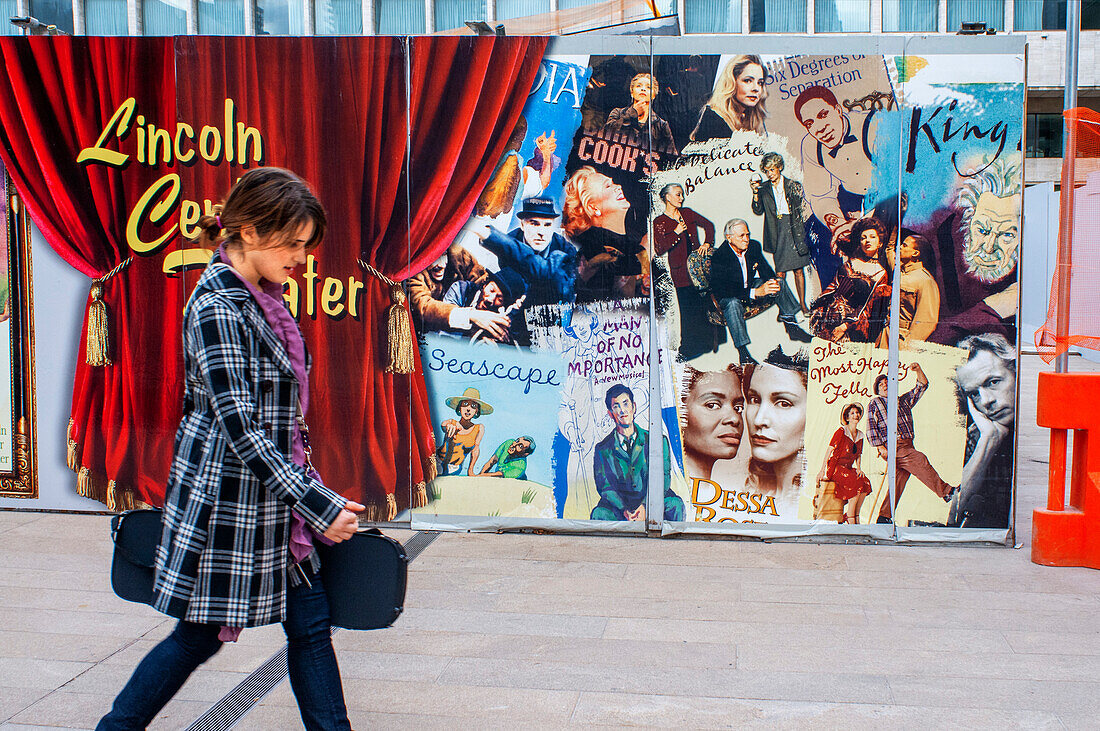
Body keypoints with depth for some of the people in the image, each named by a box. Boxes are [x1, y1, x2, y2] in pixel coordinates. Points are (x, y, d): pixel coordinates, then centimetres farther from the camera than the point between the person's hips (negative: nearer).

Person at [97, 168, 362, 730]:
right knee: (202, 635, 8)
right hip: (229, 500, -8)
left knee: (310, 624, 10)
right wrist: (317, 504, -24)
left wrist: (311, 492, 19)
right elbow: (239, 427, -24)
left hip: (273, 497, 8)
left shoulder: (261, 298, 8)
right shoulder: (217, 308, -19)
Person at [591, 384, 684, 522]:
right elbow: (604, 485, -2)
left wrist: (644, 507, -21)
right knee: (599, 514, -31)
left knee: (674, 505, -31)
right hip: (619, 504, 0)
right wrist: (624, 510, -21)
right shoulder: (603, 449, 6)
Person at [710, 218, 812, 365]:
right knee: (733, 303, -39)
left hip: (750, 286, 7)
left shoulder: (754, 246, -6)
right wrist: (755, 292, -40)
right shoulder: (719, 257, -26)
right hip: (728, 296, -6)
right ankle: (743, 352, -42)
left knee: (779, 282, -9)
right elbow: (721, 290, -33)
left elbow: (766, 271, 4)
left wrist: (772, 282, -22)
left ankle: (791, 327, 1)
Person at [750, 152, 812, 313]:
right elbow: (758, 211, 0)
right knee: (780, 271, -2)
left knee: (799, 270, 4)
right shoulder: (764, 188, 7)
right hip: (777, 234, 1)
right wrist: (755, 192, -12)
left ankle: (802, 304, 15)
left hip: (794, 230, -1)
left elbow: (800, 208, 5)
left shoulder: (793, 186, 3)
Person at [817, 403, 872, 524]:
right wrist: (822, 471, -16)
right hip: (835, 468, -7)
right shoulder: (841, 431, -7)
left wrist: (858, 468, 2)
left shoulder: (860, 435, 13)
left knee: (866, 483, -19)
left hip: (848, 469, 7)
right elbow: (830, 450, -11)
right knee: (857, 484, -27)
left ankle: (856, 516, -10)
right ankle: (850, 520, -18)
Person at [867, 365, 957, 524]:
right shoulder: (875, 404, 12)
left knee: (899, 480, -3)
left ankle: (884, 517, -1)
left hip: (907, 445, 6)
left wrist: (918, 370, 10)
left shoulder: (904, 401, 27)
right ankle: (946, 492, -25)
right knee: (919, 459, -24)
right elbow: (871, 428, 3)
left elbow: (922, 385, 28)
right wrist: (881, 447, -9)